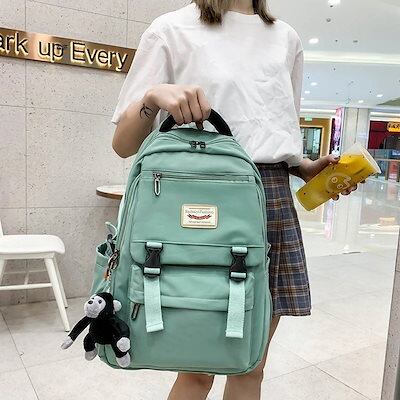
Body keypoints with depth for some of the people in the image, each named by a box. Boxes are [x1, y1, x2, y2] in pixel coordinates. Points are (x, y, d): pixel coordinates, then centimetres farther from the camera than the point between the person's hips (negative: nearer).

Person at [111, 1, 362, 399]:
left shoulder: (286, 38, 18)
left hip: (273, 201, 5)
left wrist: (309, 168, 6)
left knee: (251, 367, 12)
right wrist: (152, 98, -19)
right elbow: (123, 145, 0)